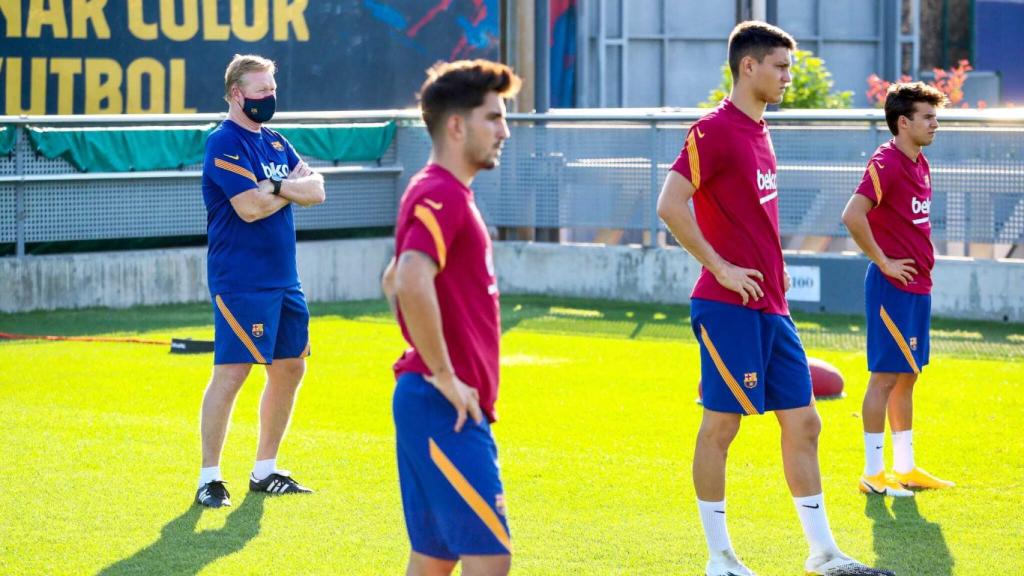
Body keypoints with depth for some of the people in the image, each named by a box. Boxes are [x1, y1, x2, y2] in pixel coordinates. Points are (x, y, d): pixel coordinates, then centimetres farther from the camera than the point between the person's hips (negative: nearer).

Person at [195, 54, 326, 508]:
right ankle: (209, 479, -7)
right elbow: (250, 207, -21)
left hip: (283, 279, 9)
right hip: (241, 280, -9)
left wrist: (278, 186, -14)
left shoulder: (275, 143, 15)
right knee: (231, 372, -11)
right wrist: (294, 188, -4)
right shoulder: (224, 144, -11)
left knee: (290, 368, 12)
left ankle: (265, 471, 23)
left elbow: (317, 192, 5)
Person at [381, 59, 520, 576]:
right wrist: (443, 374, -24)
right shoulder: (441, 195, -15)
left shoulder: (446, 195, 18)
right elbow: (412, 283, -31)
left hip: (443, 406, 10)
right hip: (448, 411, -10)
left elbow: (393, 280, 31)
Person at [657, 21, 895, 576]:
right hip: (729, 306, -9)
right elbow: (669, 205, -20)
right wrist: (720, 267, -18)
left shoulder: (758, 133, 16)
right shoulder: (714, 130, -11)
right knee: (720, 424, -1)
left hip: (771, 307, 9)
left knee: (803, 423, 8)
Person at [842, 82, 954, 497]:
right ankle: (873, 473, 0)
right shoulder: (886, 163, -16)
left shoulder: (919, 163, 13)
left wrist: (922, 264, 16)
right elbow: (852, 216, -28)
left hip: (918, 287, 9)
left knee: (907, 376, 14)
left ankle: (905, 468, 21)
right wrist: (883, 262, -19)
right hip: (893, 287, -9)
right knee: (885, 376, -5)